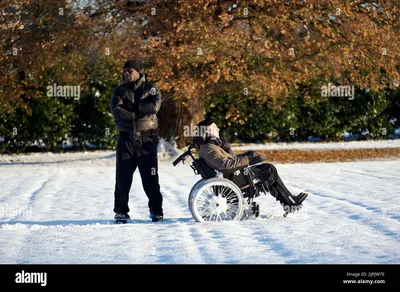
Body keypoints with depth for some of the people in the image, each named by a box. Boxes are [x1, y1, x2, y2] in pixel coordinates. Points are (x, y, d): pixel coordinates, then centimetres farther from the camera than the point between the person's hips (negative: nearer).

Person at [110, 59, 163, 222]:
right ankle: (121, 211, 8)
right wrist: (137, 114, -15)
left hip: (147, 139, -1)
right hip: (126, 139, 1)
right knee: (123, 177, 1)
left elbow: (155, 105, -14)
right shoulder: (120, 91, 10)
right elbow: (116, 111, -8)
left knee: (150, 177, -1)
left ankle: (156, 210, 6)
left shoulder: (150, 89, 6)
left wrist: (132, 106, -10)